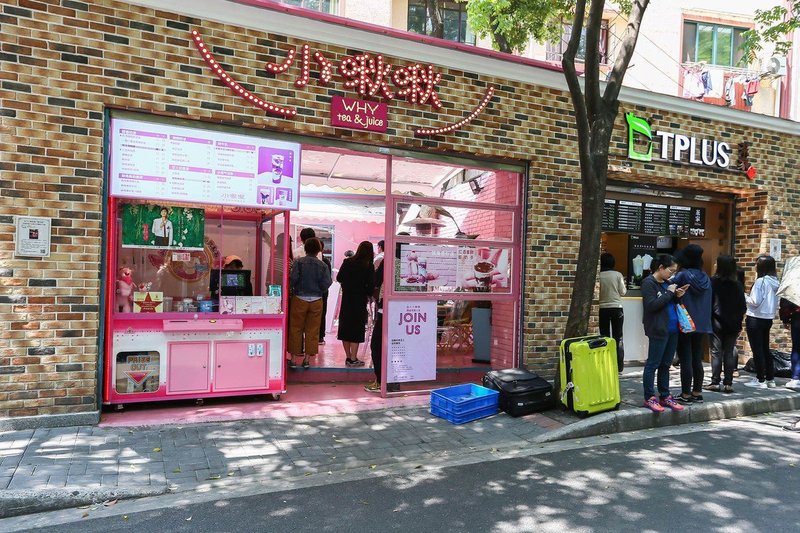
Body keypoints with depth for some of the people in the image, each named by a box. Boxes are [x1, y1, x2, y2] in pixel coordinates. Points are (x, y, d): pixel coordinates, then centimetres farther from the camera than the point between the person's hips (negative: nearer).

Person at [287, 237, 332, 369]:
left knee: (295, 329, 8)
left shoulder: (298, 262, -7)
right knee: (312, 331, 9)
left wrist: (290, 289, 5)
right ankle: (306, 358, 13)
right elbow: (326, 283, -7)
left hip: (299, 299, -1)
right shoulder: (322, 265, -3)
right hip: (316, 300, 1)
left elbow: (293, 278, -14)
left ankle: (293, 358, 12)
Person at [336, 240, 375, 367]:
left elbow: (339, 278, 3)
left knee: (345, 327, 12)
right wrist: (368, 294, 7)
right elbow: (371, 285, -12)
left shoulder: (347, 262, -2)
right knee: (357, 328, 3)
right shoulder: (368, 266, -11)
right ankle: (353, 359, 4)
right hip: (360, 300, -4)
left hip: (346, 298, 4)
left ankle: (348, 357, 19)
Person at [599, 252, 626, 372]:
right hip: (616, 308, 0)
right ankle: (619, 366, 10)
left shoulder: (598, 276, -6)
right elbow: (622, 292, -1)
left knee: (605, 338, 7)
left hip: (603, 309, 0)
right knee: (618, 338, 8)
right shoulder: (618, 275, -5)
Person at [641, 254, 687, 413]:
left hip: (672, 329, 8)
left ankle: (665, 396, 21)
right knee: (653, 364, -1)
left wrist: (677, 296, 3)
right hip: (658, 330, -8)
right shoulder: (649, 283, -9)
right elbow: (652, 305, -19)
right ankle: (649, 398, 5)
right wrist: (669, 293, -15)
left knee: (665, 365, 13)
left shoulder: (666, 283, 15)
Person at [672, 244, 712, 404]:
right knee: (697, 359, 14)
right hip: (701, 324, 6)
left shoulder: (683, 275, -15)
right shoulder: (705, 277, 5)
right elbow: (708, 302, 13)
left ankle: (686, 394, 5)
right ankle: (697, 393, 20)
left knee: (685, 360, -1)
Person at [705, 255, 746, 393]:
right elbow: (743, 306, 6)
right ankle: (728, 383, 9)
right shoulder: (738, 285, 3)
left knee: (716, 352, 2)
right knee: (729, 353, 8)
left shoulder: (713, 282, -10)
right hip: (733, 324, 4)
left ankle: (715, 382, 3)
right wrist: (738, 322, 13)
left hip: (717, 322, -3)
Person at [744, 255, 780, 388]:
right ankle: (770, 379, 22)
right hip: (769, 318, 8)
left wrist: (745, 297, -2)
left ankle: (760, 380, 4)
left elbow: (755, 302, -18)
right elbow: (775, 302, 12)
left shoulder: (760, 281, -17)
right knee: (765, 349, 17)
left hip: (756, 318, -8)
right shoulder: (775, 282, 6)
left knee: (757, 350, 0)